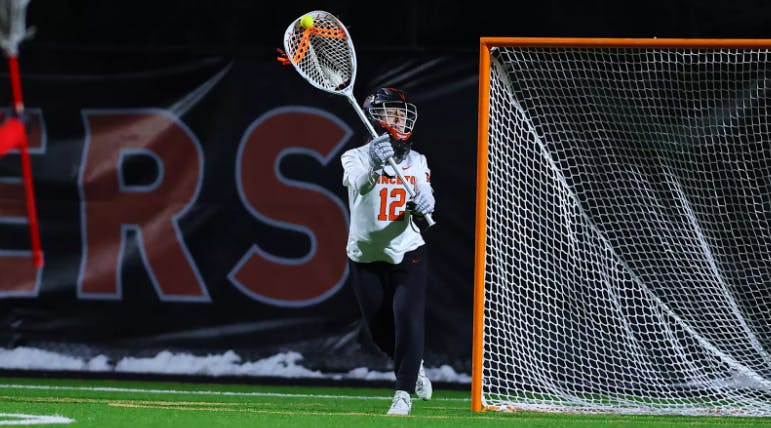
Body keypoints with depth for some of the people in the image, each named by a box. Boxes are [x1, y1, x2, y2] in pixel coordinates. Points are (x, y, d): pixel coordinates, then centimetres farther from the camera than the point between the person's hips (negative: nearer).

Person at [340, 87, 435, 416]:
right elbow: (358, 182, -31)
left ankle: (404, 393, -13)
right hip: (365, 256, 0)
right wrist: (373, 163, -55)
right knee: (378, 327, 8)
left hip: (407, 253, 0)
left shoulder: (417, 161, 4)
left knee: (408, 317, -18)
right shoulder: (356, 157, -7)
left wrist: (423, 206, -33)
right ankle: (414, 367, 36)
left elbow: (424, 198, -7)